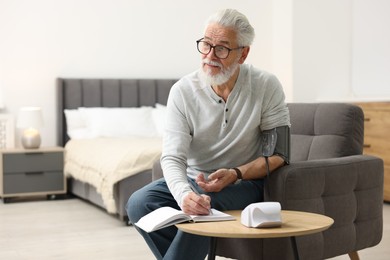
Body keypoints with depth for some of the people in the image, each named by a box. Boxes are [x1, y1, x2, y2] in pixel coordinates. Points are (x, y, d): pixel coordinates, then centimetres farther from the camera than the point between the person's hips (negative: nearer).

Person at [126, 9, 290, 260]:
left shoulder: (266, 86, -11)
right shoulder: (183, 91, -9)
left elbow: (280, 153, -8)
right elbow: (173, 157, -17)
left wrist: (235, 174, -24)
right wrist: (184, 194, -39)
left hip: (245, 182, -2)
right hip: (193, 180, 3)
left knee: (205, 205, -34)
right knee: (139, 203, -21)